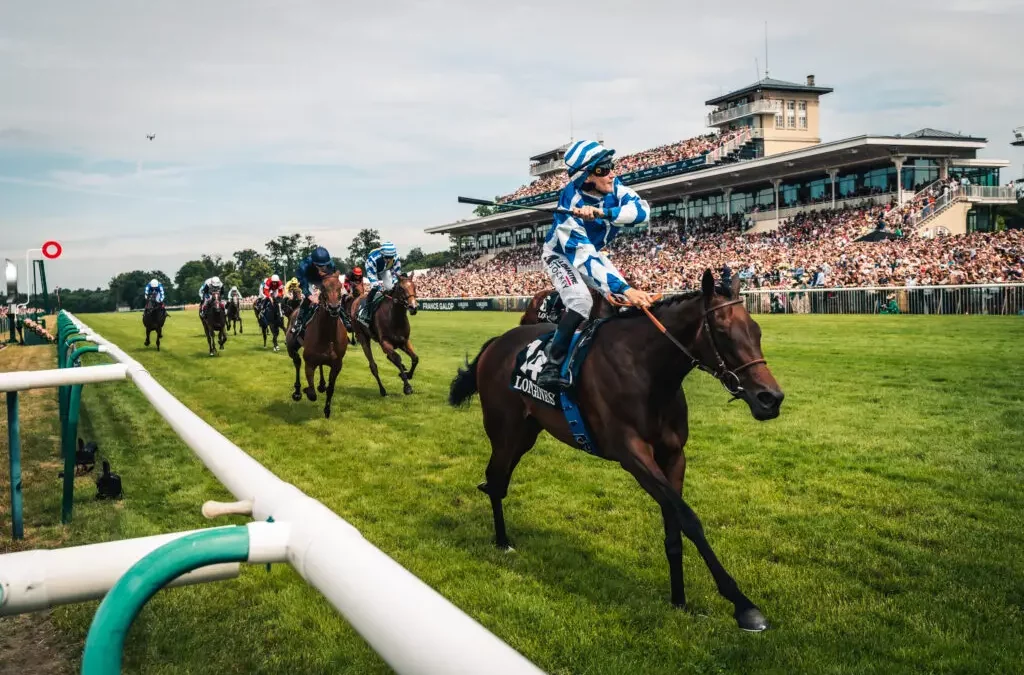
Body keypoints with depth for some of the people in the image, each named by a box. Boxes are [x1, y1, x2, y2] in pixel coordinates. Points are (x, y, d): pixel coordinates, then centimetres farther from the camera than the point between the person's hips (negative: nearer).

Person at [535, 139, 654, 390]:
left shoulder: (612, 186, -22)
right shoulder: (571, 204, -38)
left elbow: (642, 209, -35)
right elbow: (583, 259, -43)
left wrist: (601, 212, -51)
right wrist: (624, 289, -52)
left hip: (591, 251, 7)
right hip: (561, 254, -7)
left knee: (626, 299, -5)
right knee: (581, 301, -31)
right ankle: (551, 366, -24)